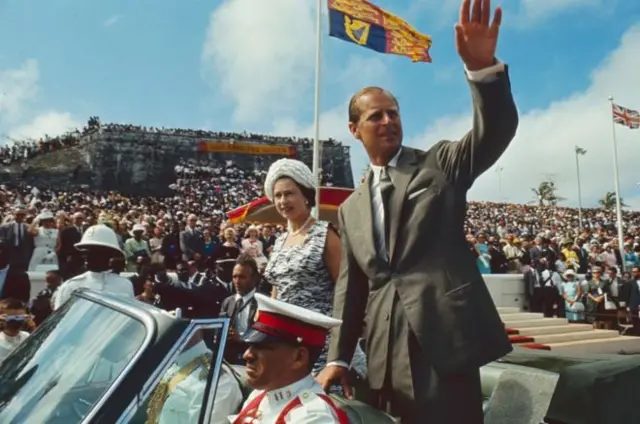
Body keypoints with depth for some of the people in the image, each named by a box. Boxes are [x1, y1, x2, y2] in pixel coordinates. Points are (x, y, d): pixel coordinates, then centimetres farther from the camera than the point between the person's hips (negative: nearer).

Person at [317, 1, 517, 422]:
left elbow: (496, 131, -11)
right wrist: (338, 358, 9)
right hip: (388, 356, 4)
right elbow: (351, 286, 14)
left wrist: (482, 67, -29)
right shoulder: (351, 208, 15)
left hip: (444, 339, -4)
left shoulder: (440, 163, 6)